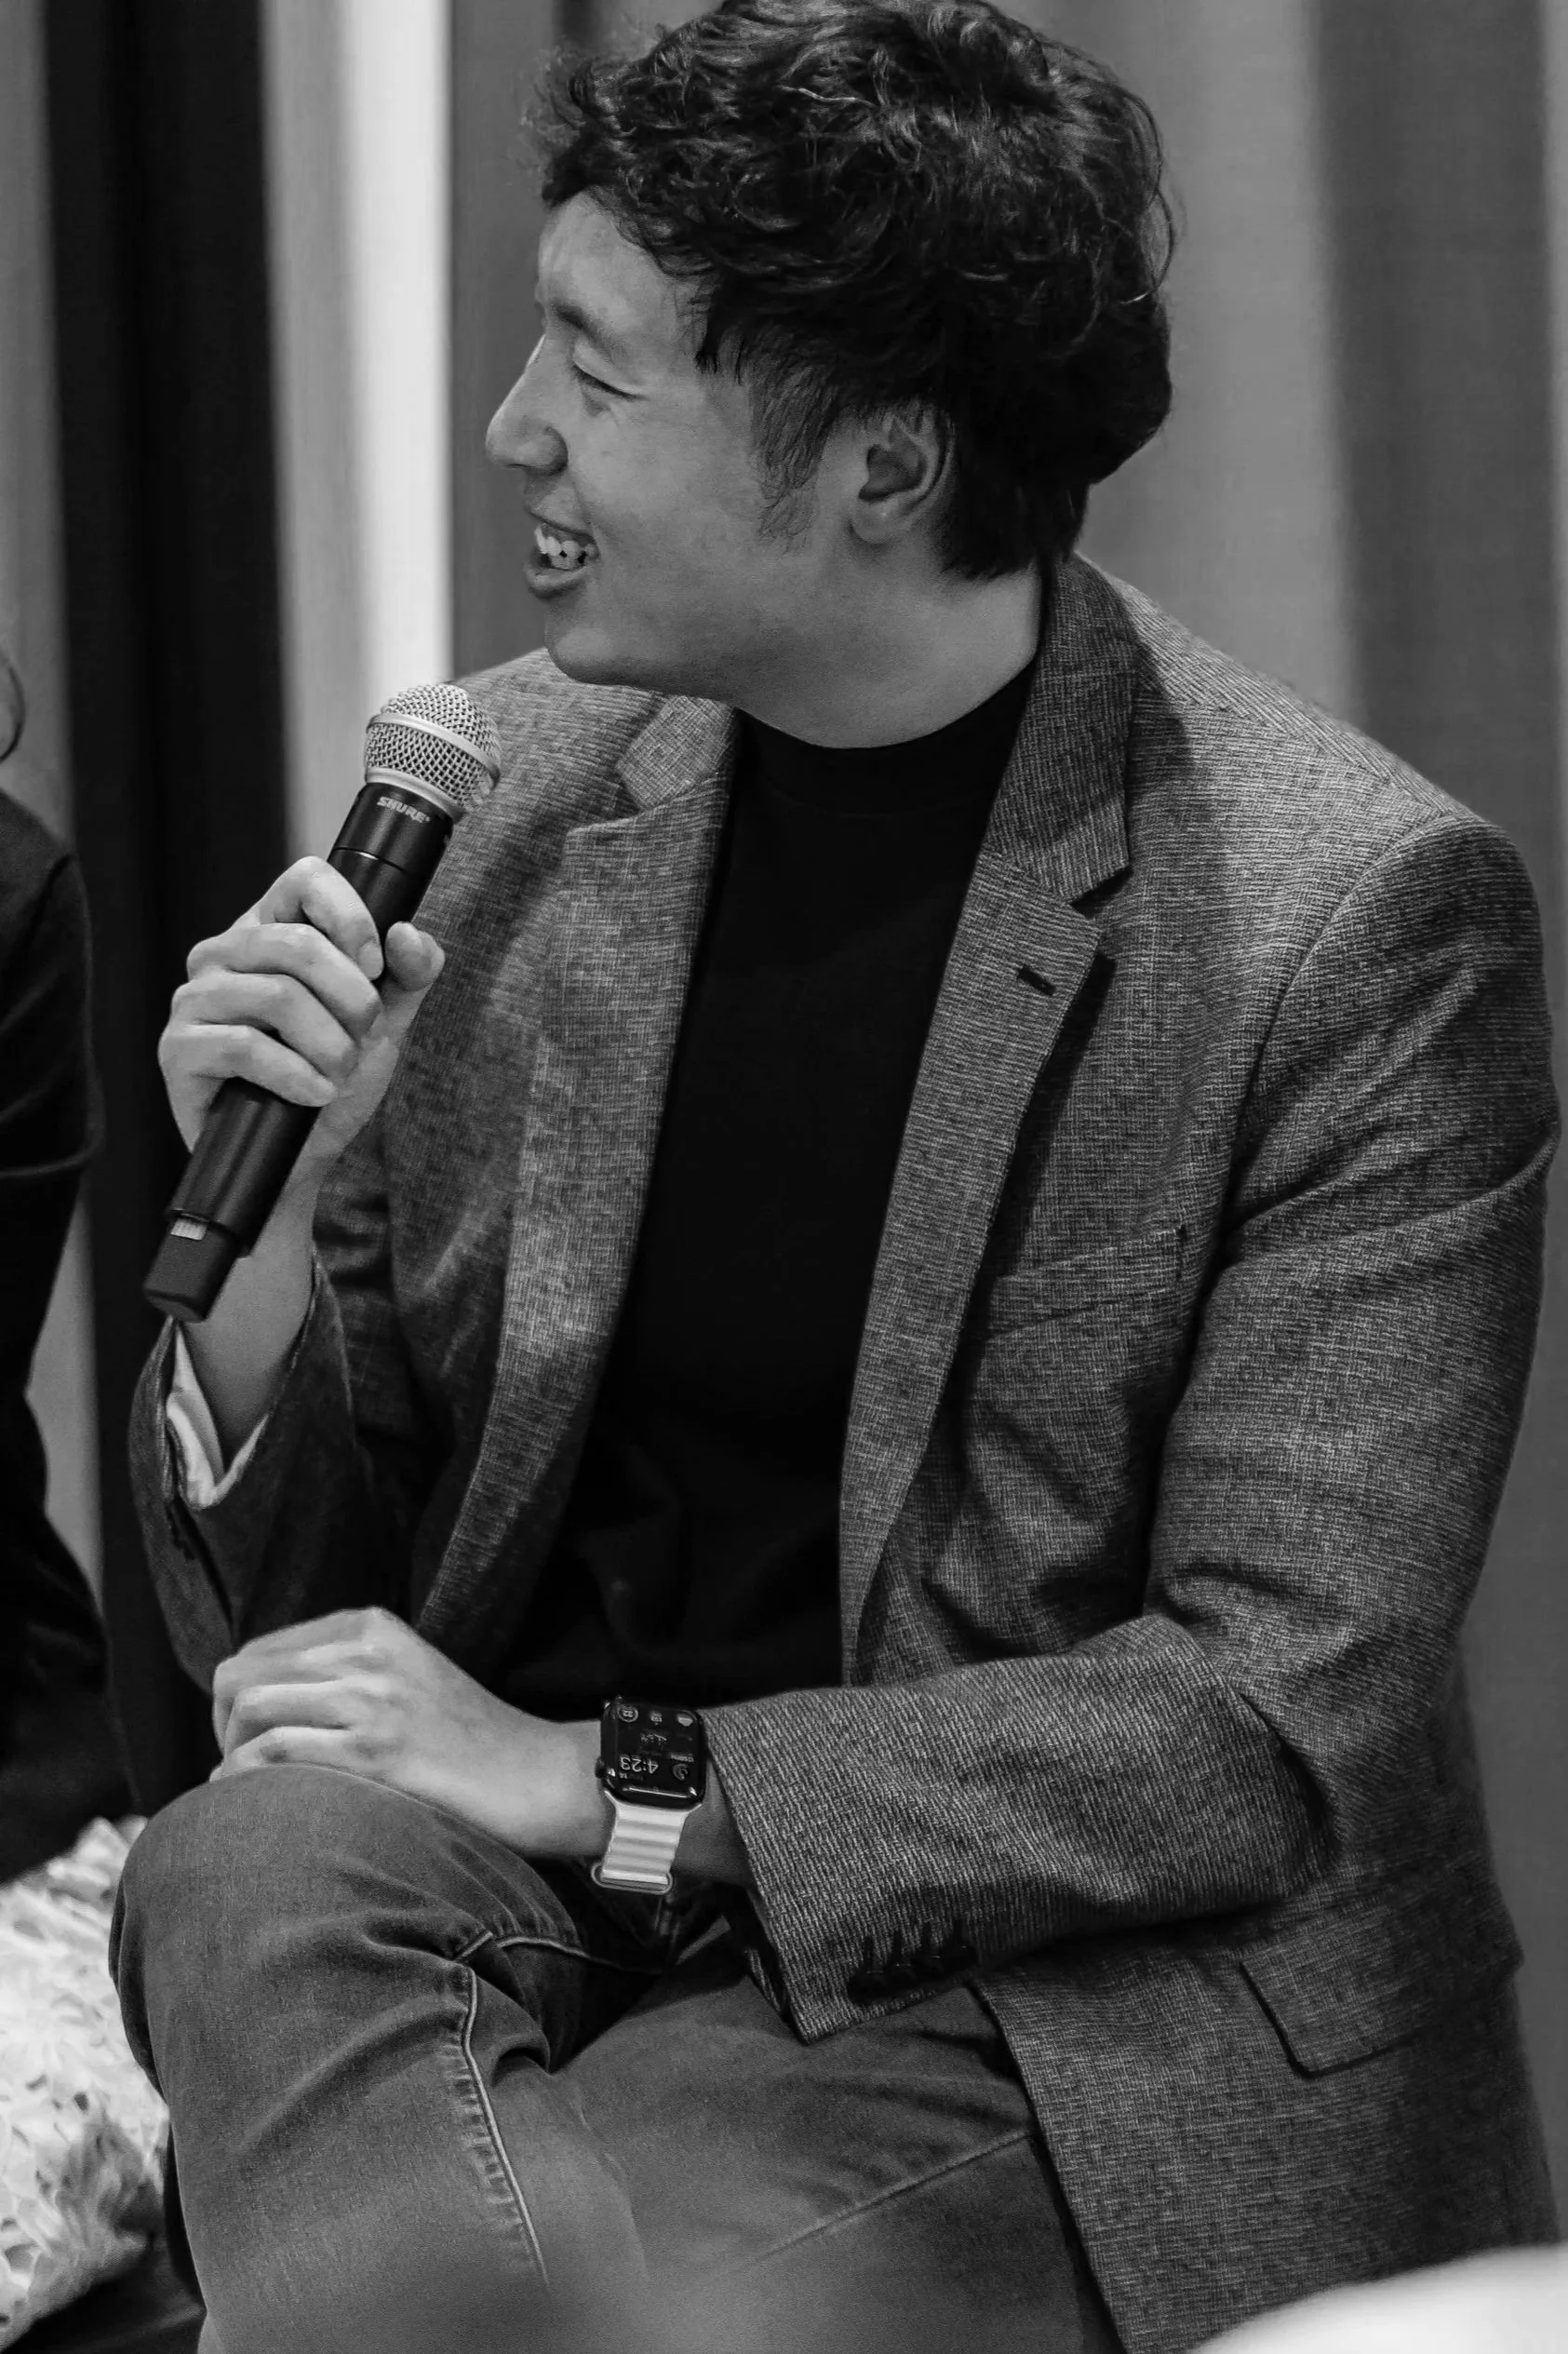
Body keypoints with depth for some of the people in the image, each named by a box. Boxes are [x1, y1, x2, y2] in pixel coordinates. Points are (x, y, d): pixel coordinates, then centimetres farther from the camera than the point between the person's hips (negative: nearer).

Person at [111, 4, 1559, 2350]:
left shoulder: (1366, 919, -11)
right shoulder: (514, 786, 5)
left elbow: (1294, 1715, -13)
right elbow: (274, 1614, 10)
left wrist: (615, 1782, -18)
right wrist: (268, 1225, -11)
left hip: (1033, 1997, -4)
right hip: (533, 1885, 5)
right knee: (254, 1875, -29)